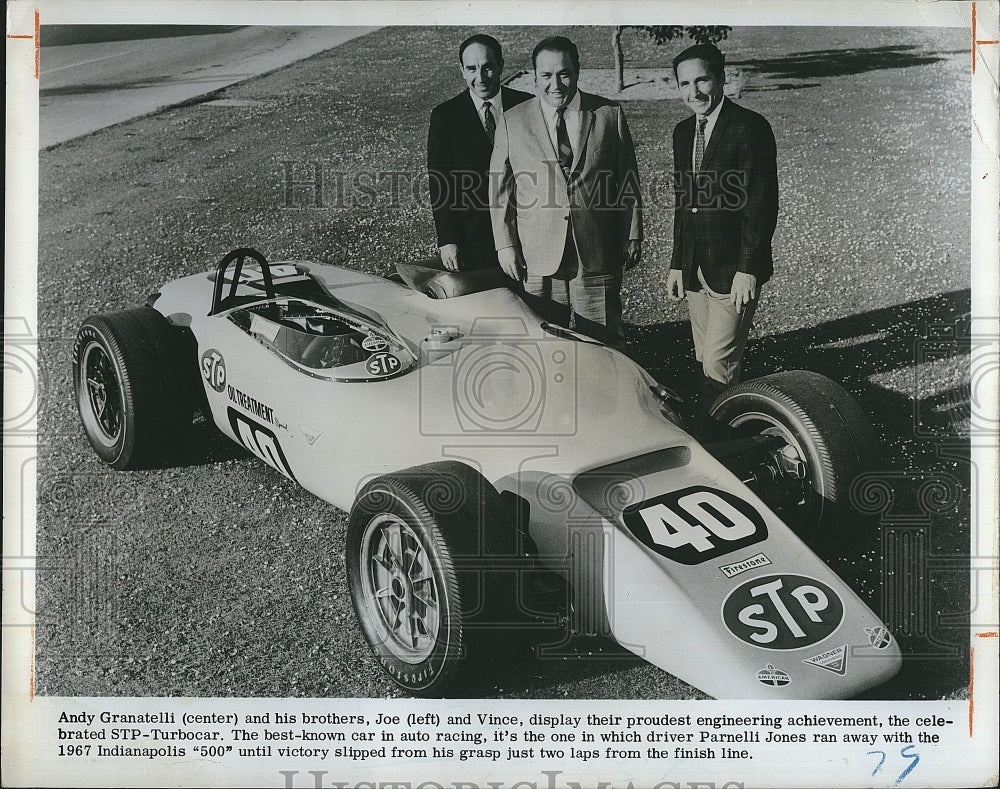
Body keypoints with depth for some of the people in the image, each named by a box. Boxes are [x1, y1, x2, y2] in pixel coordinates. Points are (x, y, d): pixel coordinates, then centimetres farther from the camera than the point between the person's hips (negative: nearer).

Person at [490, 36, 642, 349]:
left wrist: (632, 238, 6)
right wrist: (506, 245, 1)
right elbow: (500, 189, 5)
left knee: (604, 344, 8)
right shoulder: (513, 121, 2)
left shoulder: (610, 115, 3)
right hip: (537, 259, 0)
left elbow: (628, 182, 7)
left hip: (598, 255, 0)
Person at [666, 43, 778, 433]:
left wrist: (747, 269, -17)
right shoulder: (683, 131, 13)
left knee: (719, 365, -7)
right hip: (695, 268, 7)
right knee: (707, 361, 11)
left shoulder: (750, 127, -10)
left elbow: (762, 204, -13)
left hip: (734, 269, -7)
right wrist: (678, 264, 14)